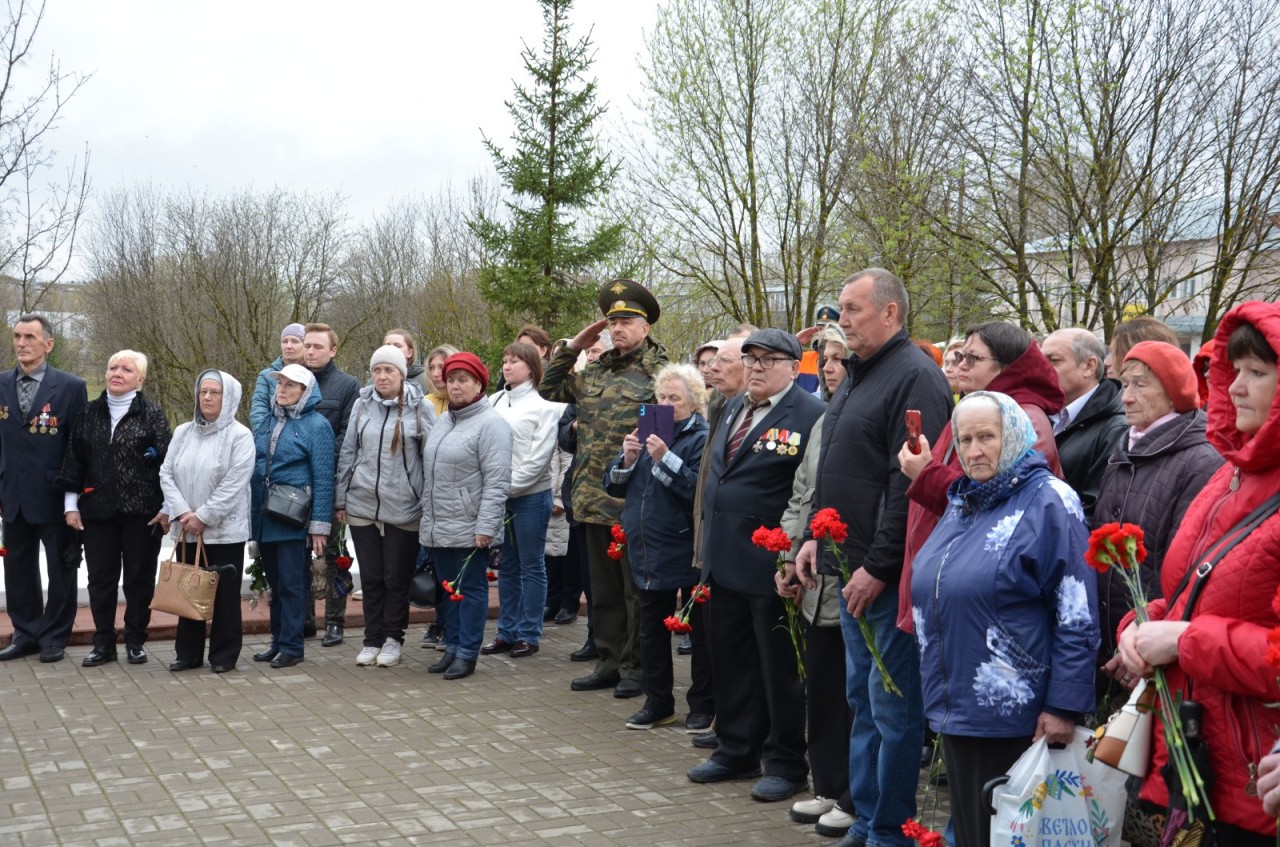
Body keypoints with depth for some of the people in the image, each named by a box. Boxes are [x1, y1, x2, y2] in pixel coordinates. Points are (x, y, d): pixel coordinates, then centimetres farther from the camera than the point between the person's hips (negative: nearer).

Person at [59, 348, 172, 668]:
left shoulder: (152, 414, -1)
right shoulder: (89, 414, 9)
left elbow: (167, 462, -4)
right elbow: (74, 461, 10)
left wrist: (166, 508, -9)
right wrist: (71, 504, 4)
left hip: (141, 511, -3)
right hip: (97, 510, 3)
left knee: (139, 578, 4)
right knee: (101, 578, 6)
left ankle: (135, 641, 16)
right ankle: (104, 642, 15)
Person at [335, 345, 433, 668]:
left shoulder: (419, 408, -4)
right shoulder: (362, 404, 5)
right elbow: (347, 452, 10)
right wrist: (341, 500, 9)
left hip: (403, 508, -3)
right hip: (363, 505, 3)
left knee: (397, 578, 5)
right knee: (370, 577, 9)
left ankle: (393, 639, 19)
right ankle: (372, 639, 20)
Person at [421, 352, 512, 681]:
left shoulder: (490, 423, -12)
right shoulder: (442, 422, 14)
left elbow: (496, 482, -17)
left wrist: (486, 527, -21)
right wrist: (427, 518, 17)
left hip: (469, 529, -8)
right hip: (437, 527, 8)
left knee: (471, 589, 2)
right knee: (449, 589, 15)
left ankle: (466, 653, 8)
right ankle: (452, 647, 24)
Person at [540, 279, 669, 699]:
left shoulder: (658, 374, -8)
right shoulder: (594, 372, 13)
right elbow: (549, 389, 22)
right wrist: (572, 348, 13)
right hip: (595, 500, 7)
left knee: (637, 591, 3)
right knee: (603, 589, 15)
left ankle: (635, 667, 13)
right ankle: (610, 662, 25)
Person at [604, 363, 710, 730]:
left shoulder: (701, 439, -9)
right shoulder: (649, 432, 12)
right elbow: (613, 485, 11)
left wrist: (665, 458, -25)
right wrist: (627, 459, -7)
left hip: (685, 553, -7)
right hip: (648, 553, 7)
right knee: (651, 630, 14)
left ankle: (703, 704, 16)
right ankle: (658, 703, 25)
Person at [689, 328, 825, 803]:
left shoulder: (810, 415, -13)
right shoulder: (735, 408, 14)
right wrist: (710, 545, 18)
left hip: (771, 567, -8)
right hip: (724, 562, 8)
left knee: (780, 668, 5)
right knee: (729, 661, 17)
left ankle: (786, 764, 17)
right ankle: (736, 751, 31)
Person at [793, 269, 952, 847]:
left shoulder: (914, 377, -14)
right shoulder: (857, 375, 16)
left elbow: (910, 484, -21)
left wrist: (878, 566, -21)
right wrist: (815, 536, 15)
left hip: (888, 576, -10)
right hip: (852, 568, 10)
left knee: (891, 706, 0)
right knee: (862, 700, 16)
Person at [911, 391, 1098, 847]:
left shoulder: (1048, 502, -11)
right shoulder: (961, 502, 13)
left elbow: (1076, 618, -15)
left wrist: (1063, 706, -18)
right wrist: (939, 692, 22)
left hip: (1014, 716, -7)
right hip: (955, 708, 8)